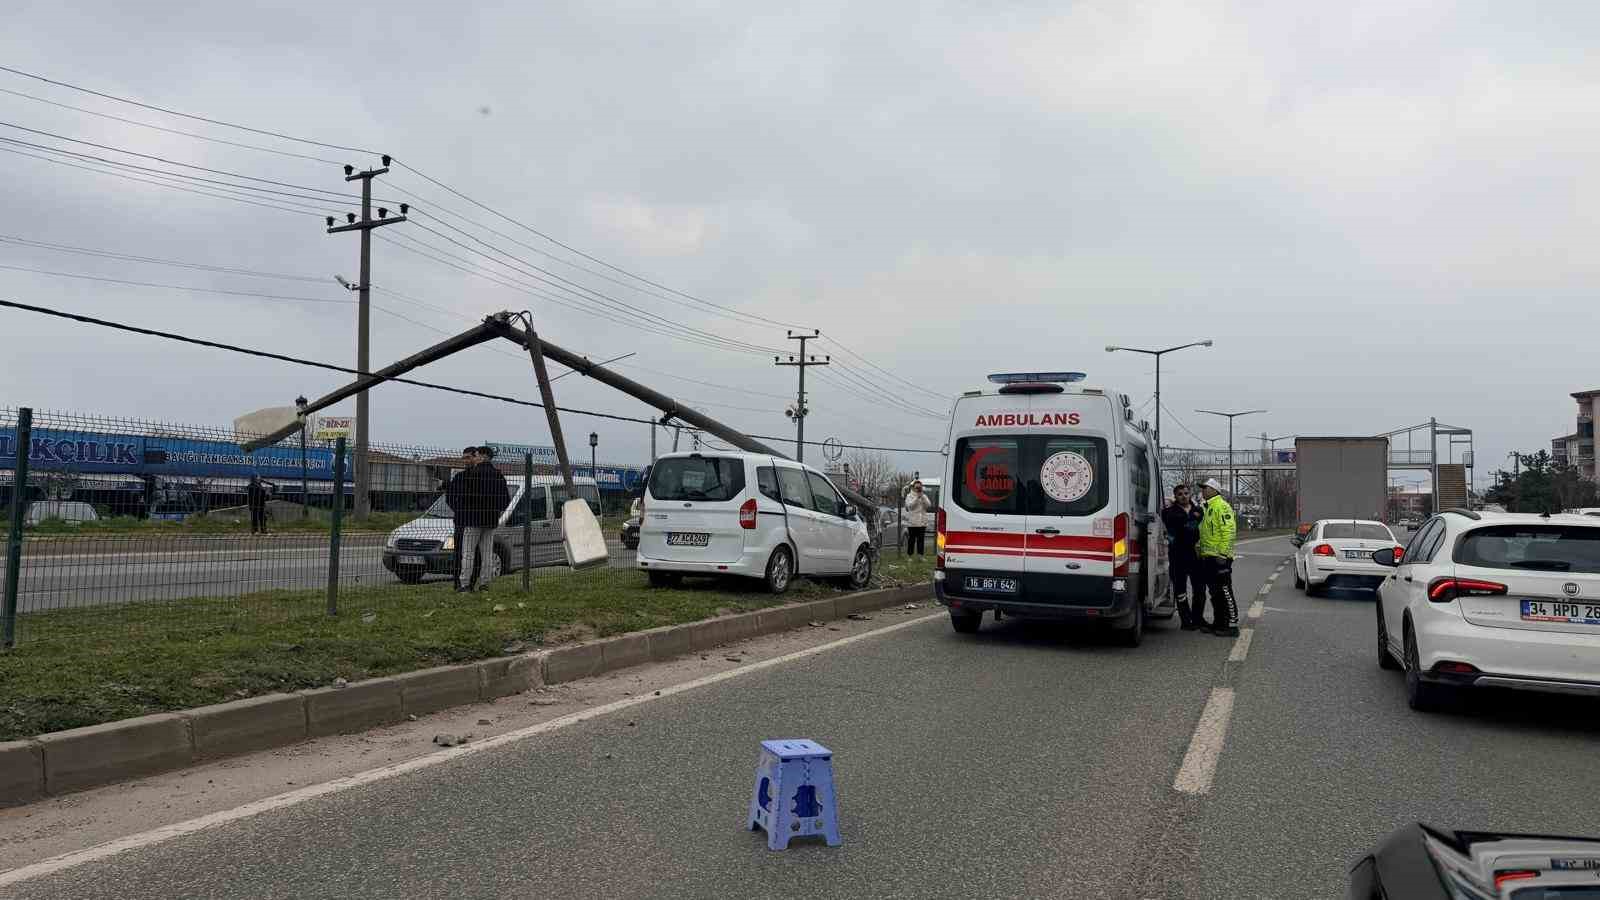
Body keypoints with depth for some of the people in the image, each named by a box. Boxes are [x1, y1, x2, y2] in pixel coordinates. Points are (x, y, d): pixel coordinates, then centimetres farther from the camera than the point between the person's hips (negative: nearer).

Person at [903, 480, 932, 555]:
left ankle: (921, 554, 11)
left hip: (922, 522, 3)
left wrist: (922, 497, -13)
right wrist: (917, 498, -17)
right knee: (911, 539, -1)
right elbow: (910, 505, -13)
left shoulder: (924, 496, 13)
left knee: (921, 539, 4)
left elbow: (928, 506, -2)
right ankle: (909, 555, 5)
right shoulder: (909, 496, 3)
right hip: (912, 522, -3)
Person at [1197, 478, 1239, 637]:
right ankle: (1218, 624, 21)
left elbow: (1229, 530, -19)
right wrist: (1200, 546, 18)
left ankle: (1232, 625, -5)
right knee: (1214, 593, 14)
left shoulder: (1221, 506, -11)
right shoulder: (1208, 508, 21)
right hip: (1207, 558, 10)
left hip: (1219, 558, -10)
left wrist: (1223, 552, -22)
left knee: (1224, 591, -8)